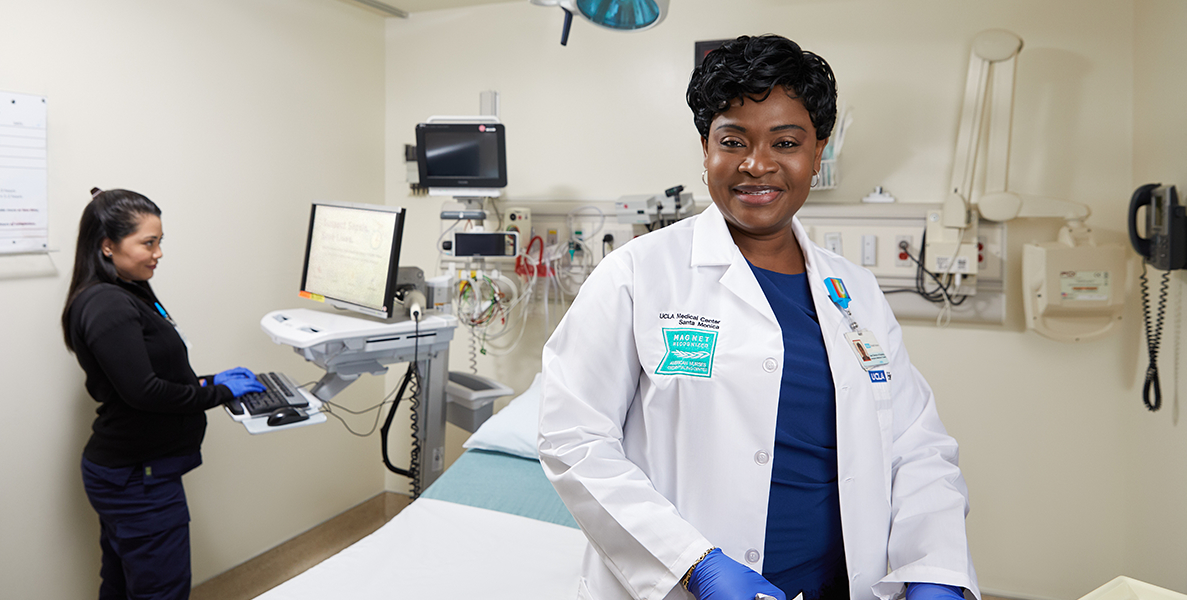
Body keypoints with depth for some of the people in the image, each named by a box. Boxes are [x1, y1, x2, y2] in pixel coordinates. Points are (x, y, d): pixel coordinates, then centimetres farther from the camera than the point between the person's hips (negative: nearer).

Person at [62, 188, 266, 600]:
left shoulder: (126, 296, 11)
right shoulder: (107, 306, -21)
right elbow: (143, 392, -26)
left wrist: (212, 380, 5)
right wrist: (220, 392, -16)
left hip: (125, 473, 10)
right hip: (138, 479, -10)